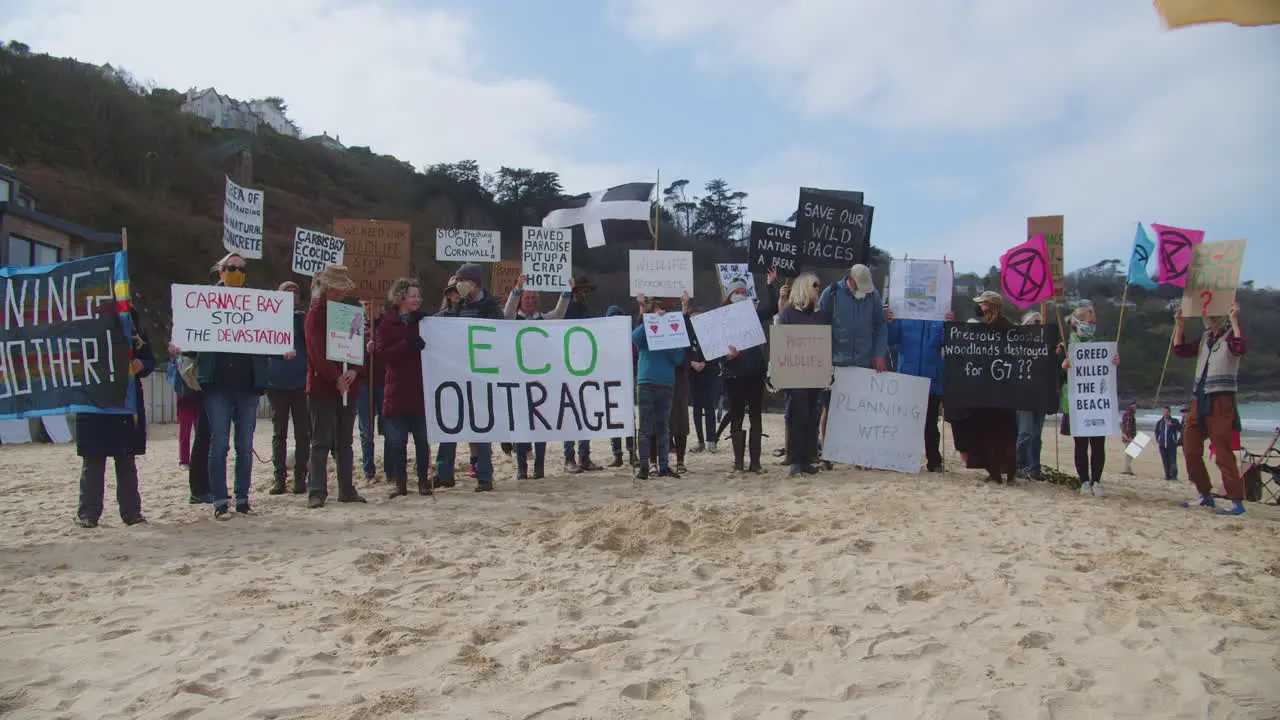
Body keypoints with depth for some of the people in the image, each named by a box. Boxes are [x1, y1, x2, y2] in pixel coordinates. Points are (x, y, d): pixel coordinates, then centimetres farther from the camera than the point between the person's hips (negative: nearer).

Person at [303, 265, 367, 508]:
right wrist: (336, 377, -22)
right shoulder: (315, 314, -3)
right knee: (322, 442, -3)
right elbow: (317, 352, -13)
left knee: (344, 441, 11)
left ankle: (347, 490, 17)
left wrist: (354, 371, -10)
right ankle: (317, 491, 2)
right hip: (322, 386, -5)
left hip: (348, 385, 5)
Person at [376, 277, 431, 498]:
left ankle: (424, 480, 13)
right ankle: (400, 482, 11)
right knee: (397, 440, 2)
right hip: (397, 390, -1)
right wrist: (407, 344, -19)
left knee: (423, 439, 4)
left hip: (421, 390, 1)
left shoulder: (423, 321, 10)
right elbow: (381, 354, -8)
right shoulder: (387, 324, 4)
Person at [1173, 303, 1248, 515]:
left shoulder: (1231, 334, -4)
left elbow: (1240, 348, -25)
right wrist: (1180, 325, 8)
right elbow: (1180, 350, 16)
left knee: (1222, 452, -11)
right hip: (1199, 401, 8)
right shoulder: (1205, 337, 18)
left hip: (1221, 401, -8)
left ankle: (1237, 502, -9)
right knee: (1190, 449, 8)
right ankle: (1205, 495, 18)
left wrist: (1234, 319, -24)